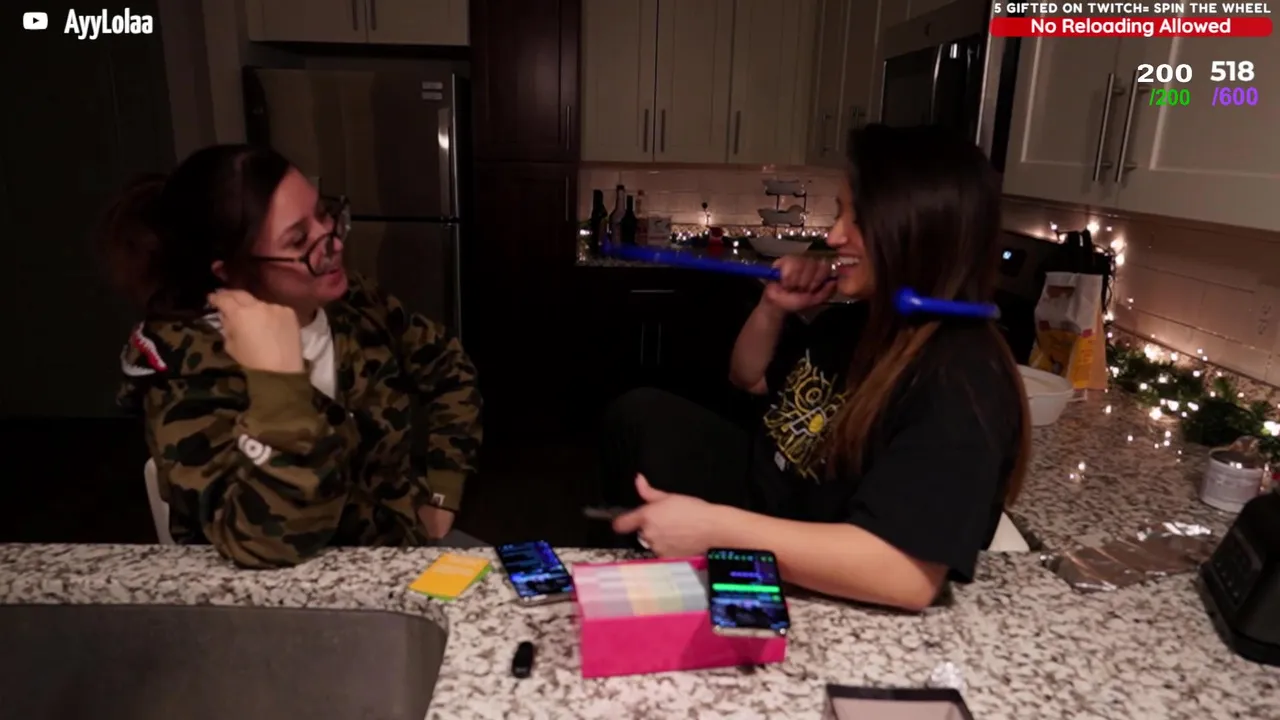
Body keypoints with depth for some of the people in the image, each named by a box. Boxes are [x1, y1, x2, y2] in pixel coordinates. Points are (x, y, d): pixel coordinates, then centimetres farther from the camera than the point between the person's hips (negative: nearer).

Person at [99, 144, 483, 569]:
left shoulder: (350, 303, -5)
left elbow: (449, 367, 10)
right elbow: (271, 546, -28)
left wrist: (439, 499, 3)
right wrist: (277, 374, -36)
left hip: (404, 546, 5)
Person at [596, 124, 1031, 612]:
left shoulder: (962, 383, -28)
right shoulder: (861, 320, 1)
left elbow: (907, 576, -38)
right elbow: (750, 378, 17)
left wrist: (714, 528, -37)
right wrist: (774, 308, -4)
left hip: (809, 593, -8)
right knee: (641, 414, 2)